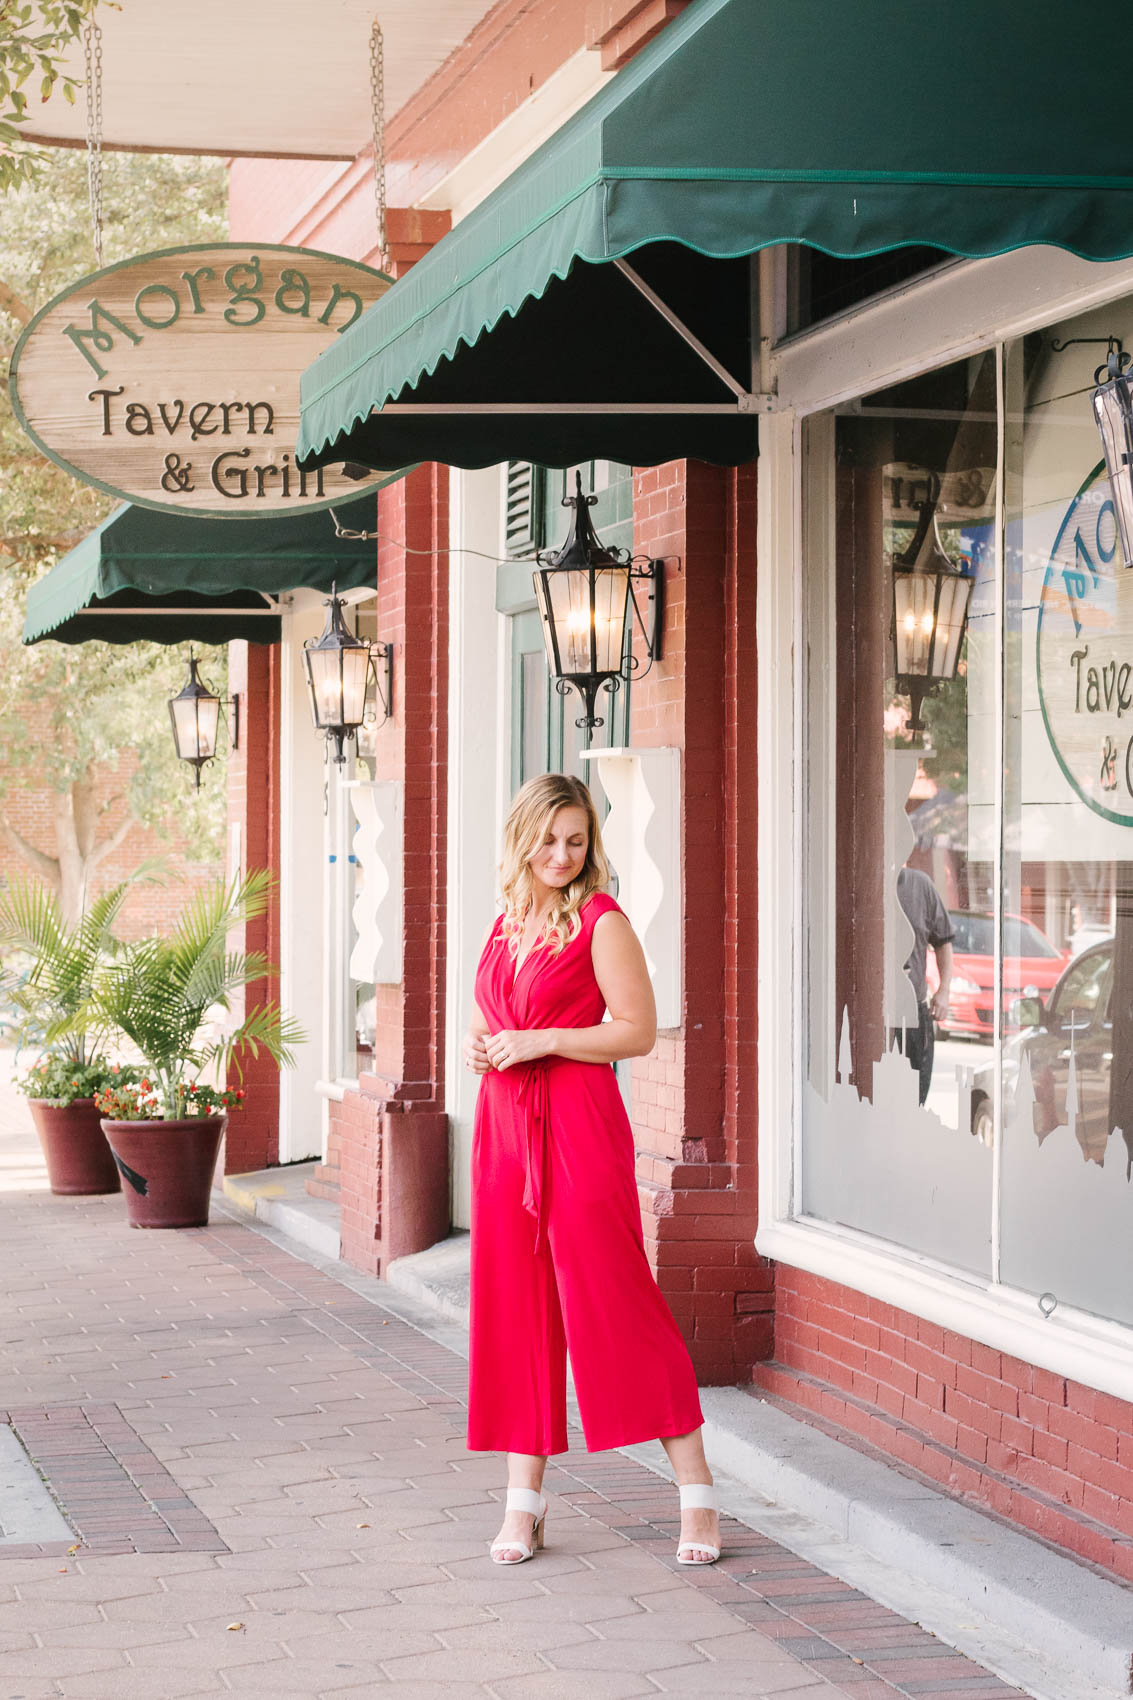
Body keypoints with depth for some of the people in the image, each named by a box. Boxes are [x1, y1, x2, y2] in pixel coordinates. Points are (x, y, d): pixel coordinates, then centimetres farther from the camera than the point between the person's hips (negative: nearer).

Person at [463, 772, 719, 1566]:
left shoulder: (600, 921, -5)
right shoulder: (506, 926, 15)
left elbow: (639, 1029, -11)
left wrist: (540, 1042, -15)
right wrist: (477, 1045, 3)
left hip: (579, 1125, -7)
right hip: (505, 1125, 7)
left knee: (617, 1305, -7)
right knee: (515, 1308, 7)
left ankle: (696, 1491, 0)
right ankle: (525, 1499, 14)